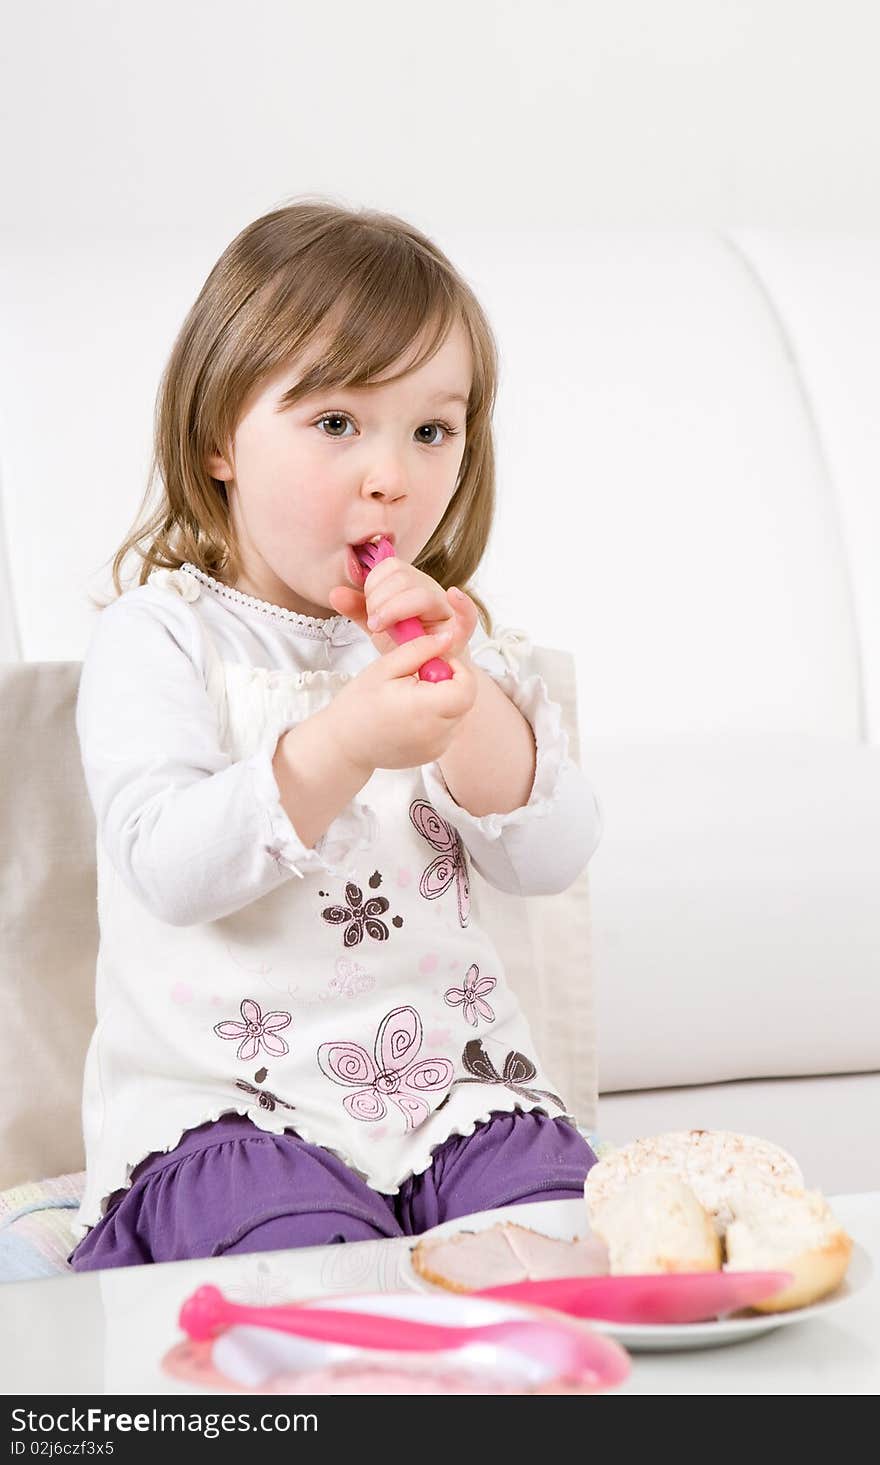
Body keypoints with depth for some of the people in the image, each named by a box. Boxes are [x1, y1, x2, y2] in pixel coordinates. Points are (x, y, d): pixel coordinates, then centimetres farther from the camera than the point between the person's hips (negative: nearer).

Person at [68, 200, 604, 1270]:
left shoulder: (458, 638, 12)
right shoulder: (158, 638, -2)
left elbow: (550, 858, -1)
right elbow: (170, 868, -18)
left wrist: (456, 684, -16)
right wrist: (344, 745, -32)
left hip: (452, 1087, 4)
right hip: (224, 1101, -4)